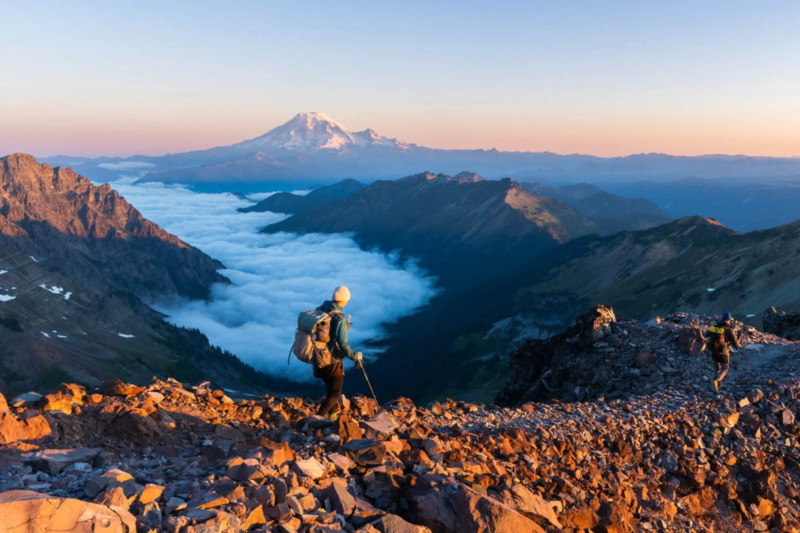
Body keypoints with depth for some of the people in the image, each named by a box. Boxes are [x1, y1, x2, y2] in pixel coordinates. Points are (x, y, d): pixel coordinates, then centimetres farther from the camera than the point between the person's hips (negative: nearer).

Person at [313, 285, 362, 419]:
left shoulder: (319, 310, -3)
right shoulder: (339, 319, -23)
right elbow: (343, 344, -25)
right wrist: (355, 356, -9)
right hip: (332, 361, -7)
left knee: (331, 387, 29)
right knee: (335, 392, 12)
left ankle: (333, 411, 47)